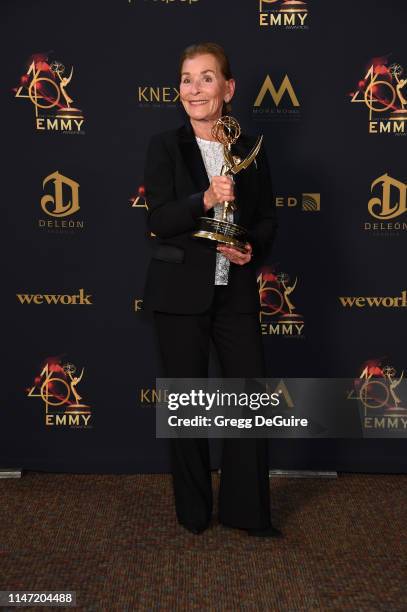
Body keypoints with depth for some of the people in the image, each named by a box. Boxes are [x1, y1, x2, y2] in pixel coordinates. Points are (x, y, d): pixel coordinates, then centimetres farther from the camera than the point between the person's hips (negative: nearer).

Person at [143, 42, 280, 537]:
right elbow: (159, 220, -10)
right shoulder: (164, 147, 0)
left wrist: (251, 247, -10)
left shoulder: (250, 150, 7)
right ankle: (193, 512, 26)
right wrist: (205, 199, -26)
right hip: (180, 293, -2)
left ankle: (247, 512, 22)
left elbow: (267, 219, 11)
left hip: (236, 292, 3)